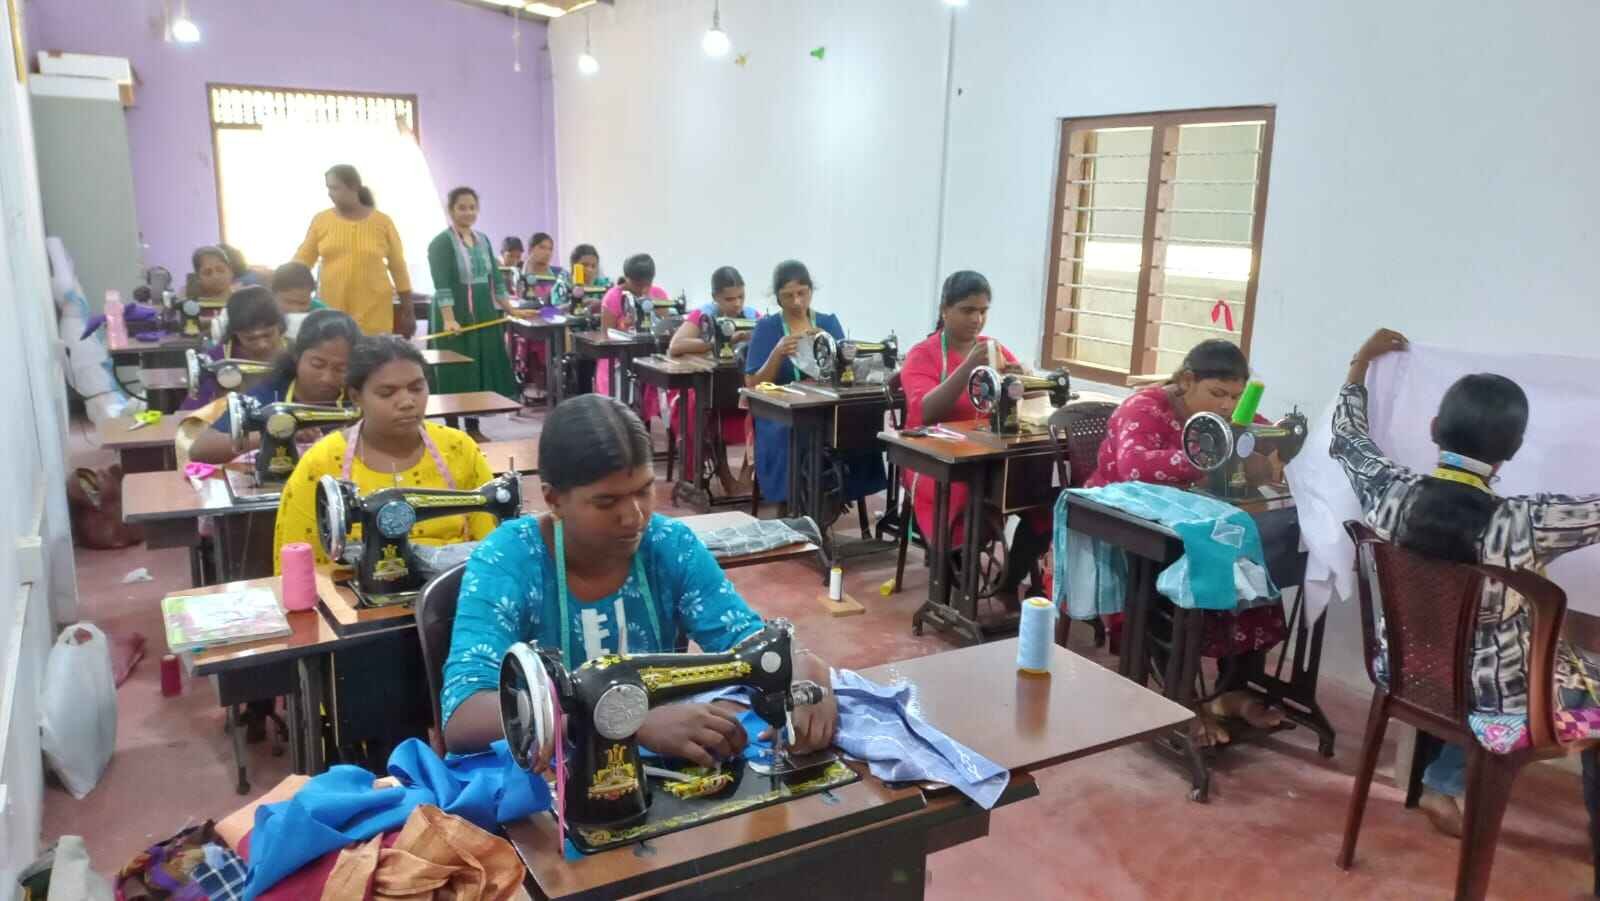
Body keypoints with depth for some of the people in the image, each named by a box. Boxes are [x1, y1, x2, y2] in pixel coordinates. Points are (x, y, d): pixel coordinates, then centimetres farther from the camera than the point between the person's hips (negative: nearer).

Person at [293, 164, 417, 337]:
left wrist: (408, 312, 4)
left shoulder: (382, 222, 1)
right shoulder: (321, 221, 5)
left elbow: (398, 268, 5)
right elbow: (301, 260, 8)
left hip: (373, 313, -1)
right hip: (331, 312, 2)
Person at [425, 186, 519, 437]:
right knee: (456, 372, -3)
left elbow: (495, 278, 15)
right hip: (456, 318, -6)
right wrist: (449, 319, -30)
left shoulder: (483, 240, 11)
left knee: (483, 368, 8)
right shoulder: (441, 243, -9)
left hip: (484, 315, 7)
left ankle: (473, 427, 18)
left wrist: (511, 311, 10)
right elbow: (442, 286, -19)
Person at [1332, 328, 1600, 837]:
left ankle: (1444, 785, 28)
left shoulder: (1391, 494, -18)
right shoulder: (1517, 524, -31)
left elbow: (1347, 436, 2)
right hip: (1496, 703, -4)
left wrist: (1361, 361, 15)